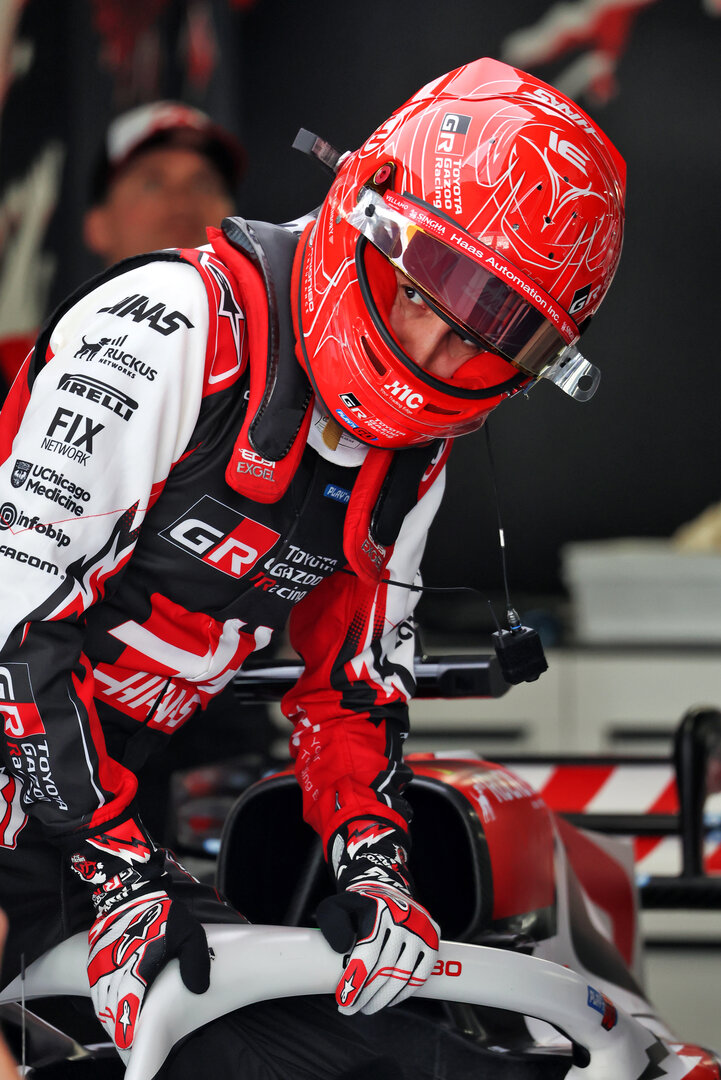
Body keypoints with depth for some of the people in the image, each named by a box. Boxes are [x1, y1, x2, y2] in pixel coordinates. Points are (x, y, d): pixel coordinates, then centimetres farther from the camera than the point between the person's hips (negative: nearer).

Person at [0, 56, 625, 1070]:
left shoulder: (418, 441, 3)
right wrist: (118, 867, -25)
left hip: (117, 783, 8)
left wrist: (371, 858, -6)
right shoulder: (170, 330, -23)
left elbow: (359, 661, 12)